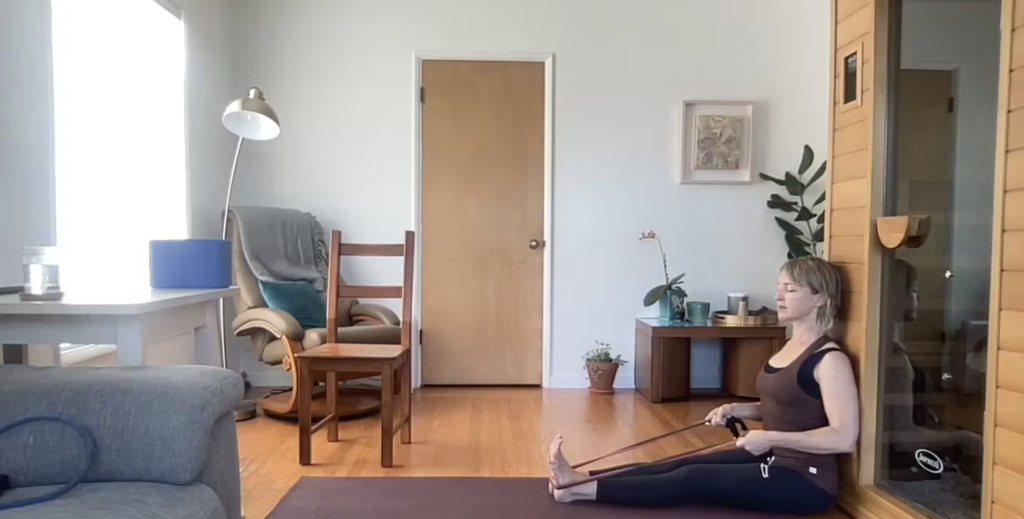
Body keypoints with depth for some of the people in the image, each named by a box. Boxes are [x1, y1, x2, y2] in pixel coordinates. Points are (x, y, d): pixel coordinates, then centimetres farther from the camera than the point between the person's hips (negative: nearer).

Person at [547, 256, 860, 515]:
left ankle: (582, 489, -15)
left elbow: (844, 438, -25)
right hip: (774, 461, 9)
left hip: (807, 482, -8)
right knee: (685, 465, -4)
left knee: (693, 479, -15)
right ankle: (584, 479, -8)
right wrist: (736, 410, 3)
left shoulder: (829, 360, -20)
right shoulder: (792, 346, 9)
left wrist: (770, 438, -26)